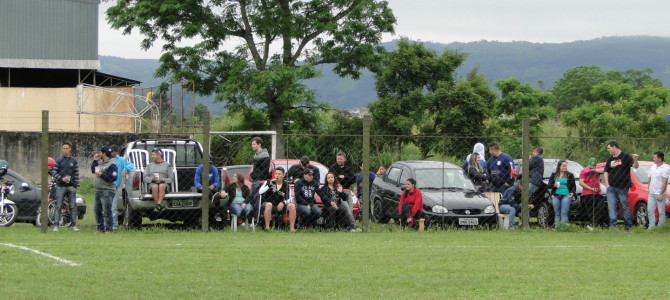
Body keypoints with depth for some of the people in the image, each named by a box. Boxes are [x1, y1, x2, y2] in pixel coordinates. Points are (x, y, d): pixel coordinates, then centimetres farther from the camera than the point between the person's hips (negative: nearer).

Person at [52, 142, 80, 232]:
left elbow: (76, 174, 7)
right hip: (60, 187, -1)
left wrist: (75, 185, -3)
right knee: (58, 207, -2)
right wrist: (61, 178, -14)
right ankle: (56, 225, -2)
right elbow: (54, 173, 2)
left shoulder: (74, 161, 8)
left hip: (71, 187, 1)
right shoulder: (59, 161, 5)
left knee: (73, 206, -1)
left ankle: (73, 225, 3)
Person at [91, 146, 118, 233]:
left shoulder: (112, 164, -12)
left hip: (107, 191, -10)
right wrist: (95, 161, 14)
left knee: (106, 211, -11)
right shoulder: (100, 162, 17)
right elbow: (93, 170, 26)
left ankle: (108, 228, -8)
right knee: (97, 210, 14)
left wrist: (102, 175, -17)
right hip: (98, 190, 10)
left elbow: (113, 177, -19)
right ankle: (100, 228, 23)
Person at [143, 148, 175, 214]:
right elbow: (145, 178, 15)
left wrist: (162, 180, -10)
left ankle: (158, 205, -54)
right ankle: (160, 207, -43)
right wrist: (152, 179, -7)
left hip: (164, 183, -1)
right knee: (154, 187, -37)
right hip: (152, 183, 1)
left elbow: (171, 179, 9)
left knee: (161, 186, -39)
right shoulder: (149, 165, 26)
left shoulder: (167, 165, 18)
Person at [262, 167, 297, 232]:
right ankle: (267, 227, -35)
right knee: (268, 205, -37)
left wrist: (283, 203, -21)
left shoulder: (286, 184, 5)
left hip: (280, 207, 2)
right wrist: (269, 185, -23)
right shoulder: (270, 182, 2)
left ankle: (292, 228, -25)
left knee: (292, 206, -24)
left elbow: (289, 198, 0)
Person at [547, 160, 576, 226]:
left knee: (564, 213, -12)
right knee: (557, 213, 3)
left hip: (566, 196, -3)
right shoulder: (554, 175, 13)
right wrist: (554, 185, -11)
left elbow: (573, 186, 6)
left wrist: (572, 192, -12)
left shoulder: (570, 175, 8)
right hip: (556, 196, 3)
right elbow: (549, 185, 11)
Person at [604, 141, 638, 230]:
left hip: (622, 188, -5)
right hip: (611, 188, 5)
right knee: (611, 207, -3)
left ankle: (629, 226, 10)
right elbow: (606, 172, 19)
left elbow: (635, 166, -12)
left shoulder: (625, 156, -3)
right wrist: (607, 184, 6)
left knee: (625, 206, 2)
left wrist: (635, 160, -33)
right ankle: (613, 225, -5)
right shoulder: (610, 159, 14)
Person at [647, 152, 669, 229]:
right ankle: (652, 226, 10)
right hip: (651, 193, 7)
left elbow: (664, 182, -15)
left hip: (659, 194, -7)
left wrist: (661, 194, -18)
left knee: (661, 211, -2)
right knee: (650, 210, 5)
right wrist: (649, 190, 13)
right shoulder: (653, 167, 12)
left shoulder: (665, 168, -10)